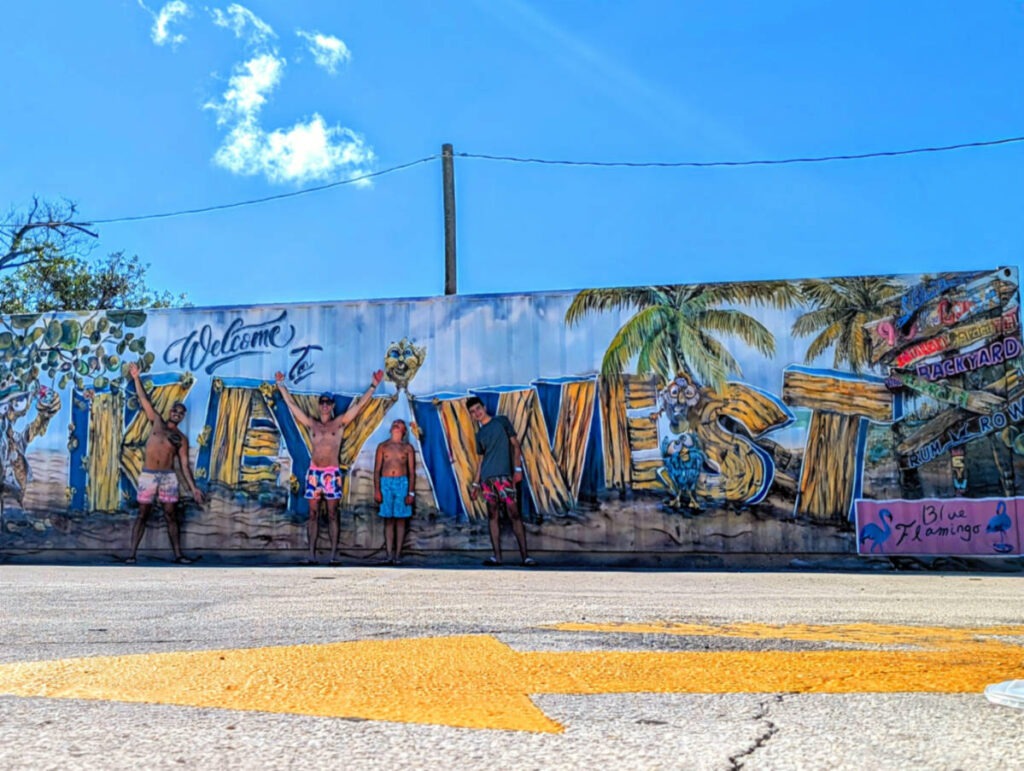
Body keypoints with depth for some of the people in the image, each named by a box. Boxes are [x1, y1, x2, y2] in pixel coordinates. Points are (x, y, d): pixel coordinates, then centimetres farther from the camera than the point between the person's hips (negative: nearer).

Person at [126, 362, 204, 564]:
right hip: (148, 475, -1)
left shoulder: (182, 439, 9)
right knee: (142, 514, -1)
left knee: (171, 515, 2)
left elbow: (185, 465, 6)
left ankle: (178, 554, 3)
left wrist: (193, 488, -1)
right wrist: (136, 378, 0)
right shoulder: (157, 422, 8)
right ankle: (132, 554, 2)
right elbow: (144, 400, 5)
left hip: (168, 477, 2)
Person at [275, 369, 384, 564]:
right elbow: (292, 404, 17)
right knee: (313, 514, 3)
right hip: (314, 472, 2)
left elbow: (359, 404, 3)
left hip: (332, 472, -2)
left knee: (332, 515, 0)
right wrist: (281, 385, 19)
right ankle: (312, 553, 4)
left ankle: (334, 553, 0)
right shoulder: (311, 424, 12)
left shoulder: (339, 423, 7)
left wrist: (374, 385, -1)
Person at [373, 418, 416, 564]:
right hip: (385, 483, 0)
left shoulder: (408, 448, 7)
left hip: (402, 483, 0)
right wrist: (376, 490, -2)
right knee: (388, 519, 0)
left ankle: (397, 554, 3)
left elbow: (412, 472, 5)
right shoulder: (383, 446, 9)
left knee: (400, 519, -1)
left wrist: (411, 492, -3)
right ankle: (388, 554, -1)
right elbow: (377, 470, 7)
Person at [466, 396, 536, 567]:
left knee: (513, 513, -10)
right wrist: (475, 483, 17)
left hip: (504, 475, -4)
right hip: (487, 478, 4)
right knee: (493, 515, 0)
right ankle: (497, 556, 0)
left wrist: (518, 468, -7)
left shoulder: (501, 421, 7)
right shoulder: (479, 434, 18)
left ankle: (525, 555, -10)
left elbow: (515, 445, 4)